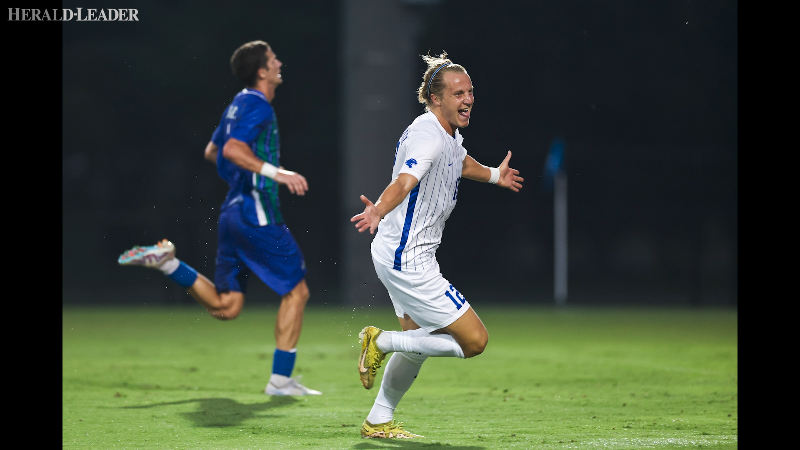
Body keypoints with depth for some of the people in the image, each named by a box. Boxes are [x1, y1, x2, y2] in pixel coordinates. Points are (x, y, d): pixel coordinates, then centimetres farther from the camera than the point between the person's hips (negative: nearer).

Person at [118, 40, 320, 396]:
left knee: (224, 307, 10)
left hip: (233, 212, 9)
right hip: (257, 213, -9)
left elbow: (212, 152, 28)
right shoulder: (257, 106, -11)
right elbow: (233, 149, -25)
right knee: (296, 290, -1)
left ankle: (165, 261, 2)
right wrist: (274, 172, -30)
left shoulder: (238, 105, 18)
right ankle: (281, 379, -2)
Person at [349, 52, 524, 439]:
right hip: (407, 259, -11)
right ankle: (381, 342, -1)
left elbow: (460, 163, 36)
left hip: (409, 256, 11)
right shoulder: (428, 135, -20)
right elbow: (404, 181, -39)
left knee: (417, 342, 23)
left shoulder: (449, 134, 11)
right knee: (474, 340, -10)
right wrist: (378, 211, -58)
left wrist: (493, 175, 54)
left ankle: (379, 421, 32)